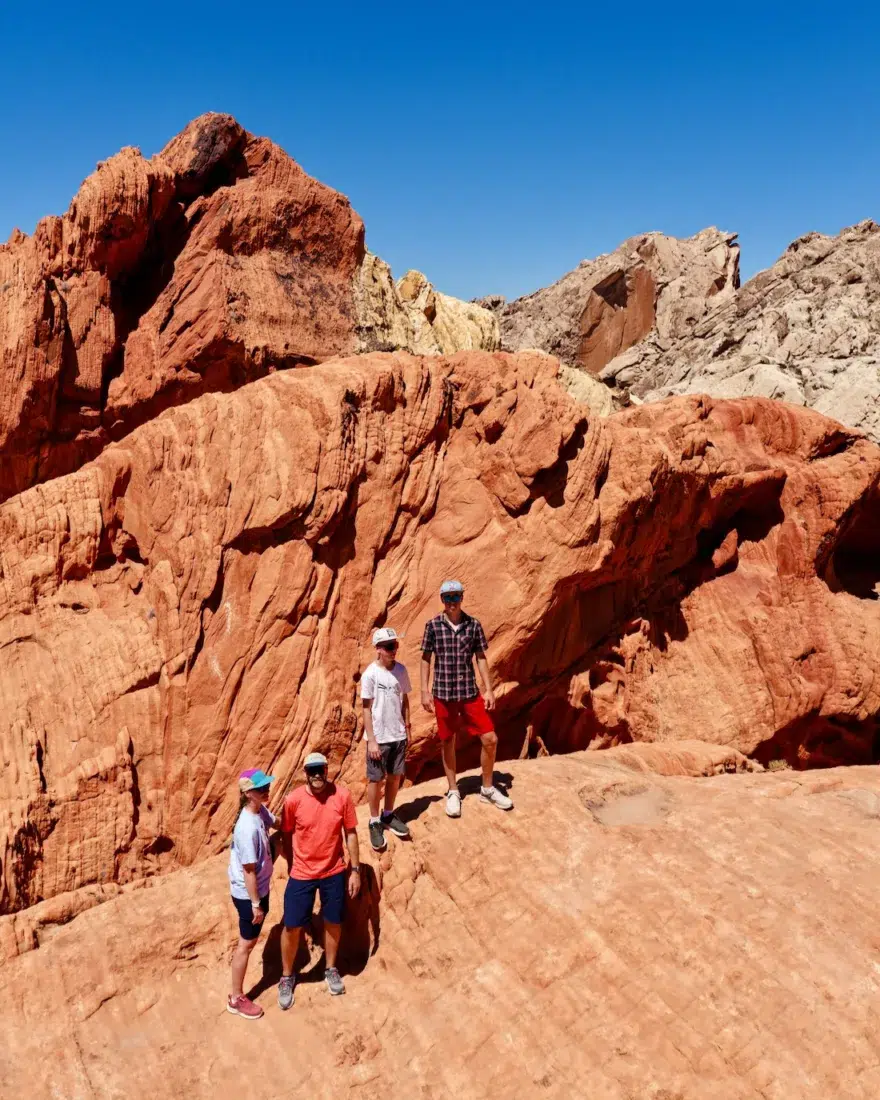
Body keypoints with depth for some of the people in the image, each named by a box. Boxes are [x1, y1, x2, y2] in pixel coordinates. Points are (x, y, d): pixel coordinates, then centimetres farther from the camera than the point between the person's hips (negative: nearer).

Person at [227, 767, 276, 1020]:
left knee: (251, 940, 26)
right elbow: (249, 870, -26)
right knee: (247, 943, 8)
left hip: (260, 888, 9)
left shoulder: (261, 811, -8)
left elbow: (275, 823, 16)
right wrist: (255, 904, -18)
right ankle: (236, 999, 27)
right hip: (248, 894, -9)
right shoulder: (248, 828, -33)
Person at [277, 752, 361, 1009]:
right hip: (301, 874, -1)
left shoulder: (342, 796, -14)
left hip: (334, 872, 1)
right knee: (292, 927, 7)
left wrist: (355, 870, -2)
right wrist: (292, 867, 6)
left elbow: (350, 834, -4)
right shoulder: (293, 800, -16)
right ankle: (287, 977, 32)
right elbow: (286, 836, -1)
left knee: (333, 922, 17)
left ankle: (331, 970, 41)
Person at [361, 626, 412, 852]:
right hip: (379, 738, -4)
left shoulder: (401, 670, 0)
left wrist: (407, 726, 8)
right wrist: (371, 740, -12)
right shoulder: (370, 675, -13)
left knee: (395, 776, 14)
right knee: (375, 779, 7)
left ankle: (389, 815, 33)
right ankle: (375, 823, 21)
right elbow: (366, 709, -10)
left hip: (398, 735, 4)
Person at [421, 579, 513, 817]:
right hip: (443, 693, -1)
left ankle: (488, 789, 20)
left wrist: (489, 689, 0)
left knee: (490, 739, 0)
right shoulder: (433, 626, -4)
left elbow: (481, 658, 4)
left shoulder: (474, 625, -1)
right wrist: (425, 691, -4)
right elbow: (426, 659, 1)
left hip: (470, 692, 1)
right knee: (448, 742, 9)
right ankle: (453, 792, 26)